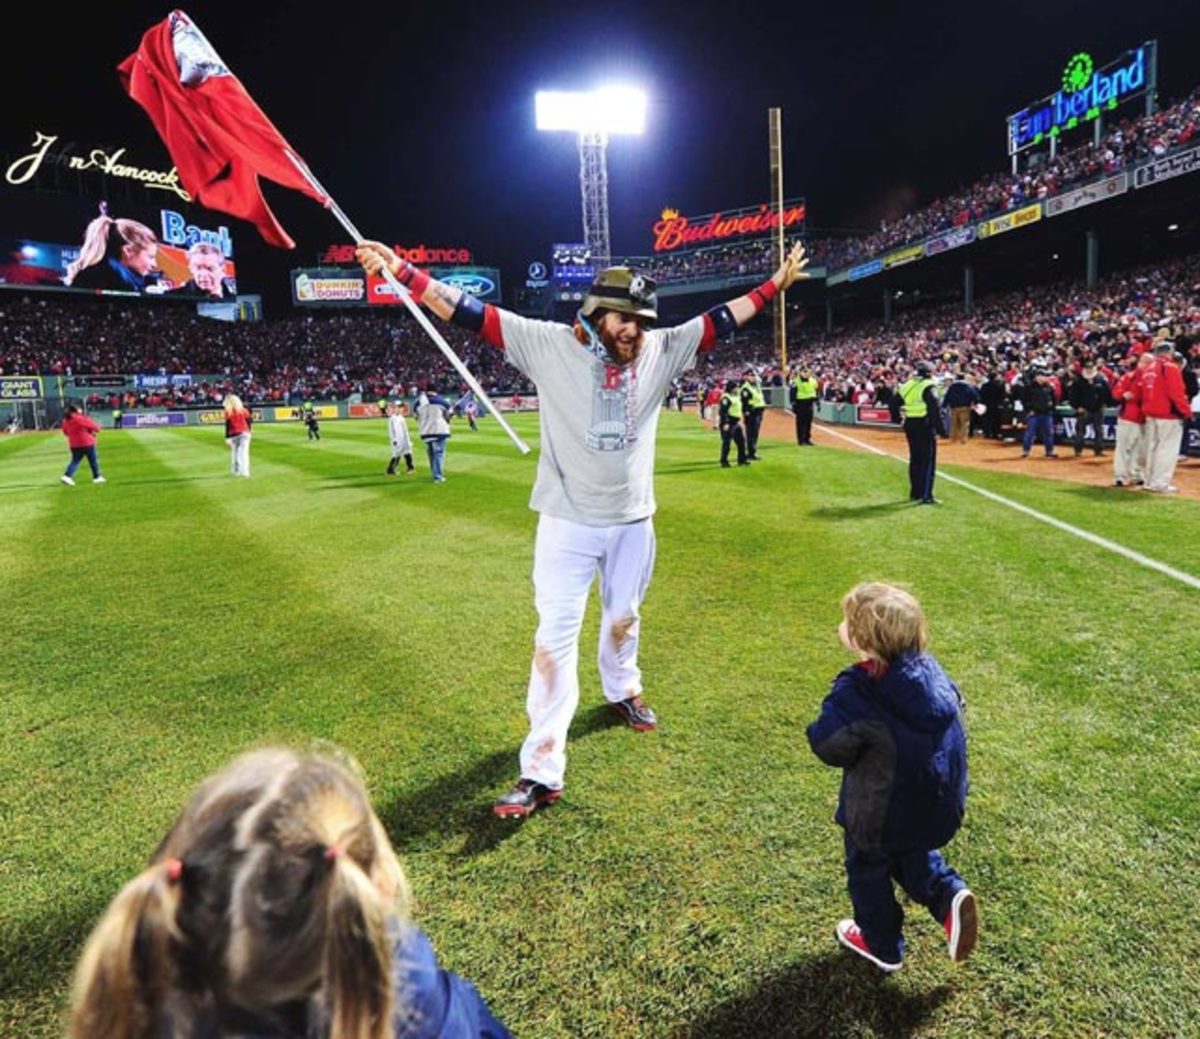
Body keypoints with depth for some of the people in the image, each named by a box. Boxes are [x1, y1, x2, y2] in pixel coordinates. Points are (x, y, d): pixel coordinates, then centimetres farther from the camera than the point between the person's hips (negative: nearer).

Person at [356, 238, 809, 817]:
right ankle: (541, 772, 0)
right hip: (568, 521, -4)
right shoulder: (550, 344, -12)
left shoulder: (661, 349, -1)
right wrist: (401, 271, -22)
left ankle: (622, 691, 52)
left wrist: (776, 284, 10)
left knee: (623, 619, 22)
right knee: (556, 635, -5)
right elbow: (471, 314, -16)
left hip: (633, 520, 4)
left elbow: (722, 318, 8)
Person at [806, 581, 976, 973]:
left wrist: (829, 716, -8)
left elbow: (828, 747, -26)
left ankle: (882, 945, 40)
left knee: (868, 871, 21)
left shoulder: (856, 694, -33)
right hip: (937, 805, 6)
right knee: (912, 856, 35)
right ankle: (950, 897, 14)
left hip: (879, 813, -6)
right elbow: (956, 704, 4)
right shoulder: (930, 671, -13)